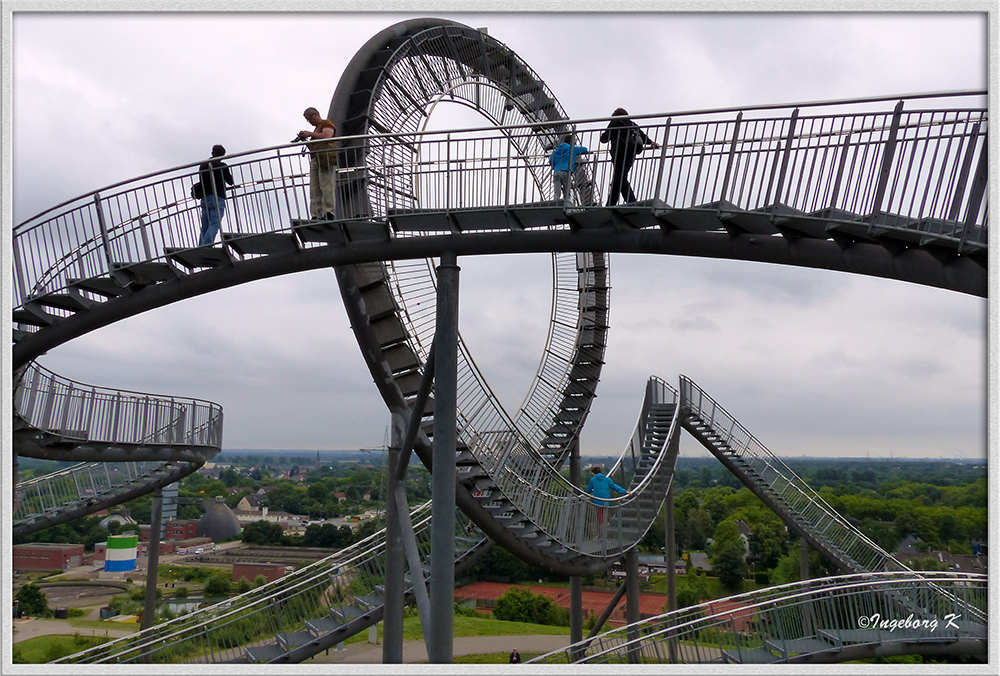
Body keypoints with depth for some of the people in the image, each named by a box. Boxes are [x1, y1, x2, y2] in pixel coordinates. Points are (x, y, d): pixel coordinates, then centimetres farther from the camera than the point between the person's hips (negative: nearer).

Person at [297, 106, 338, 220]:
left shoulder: (327, 123, 6)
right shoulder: (317, 128, 31)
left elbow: (327, 136, -14)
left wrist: (310, 134, -5)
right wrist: (305, 140, 14)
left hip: (326, 158, -9)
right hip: (315, 160, 9)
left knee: (326, 187, -15)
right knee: (314, 190, -2)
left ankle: (329, 214, -20)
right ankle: (317, 216, -7)